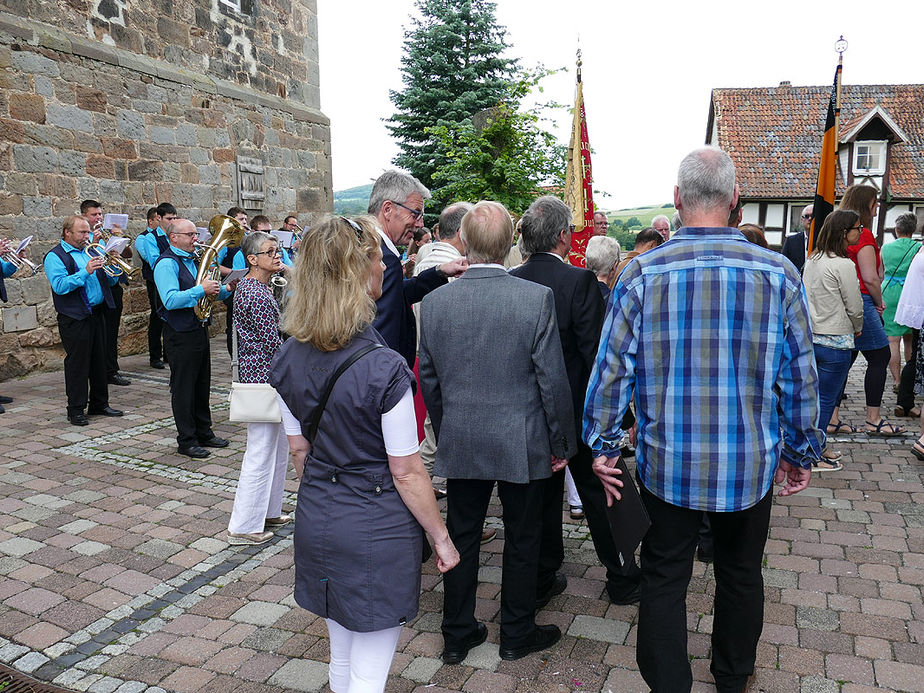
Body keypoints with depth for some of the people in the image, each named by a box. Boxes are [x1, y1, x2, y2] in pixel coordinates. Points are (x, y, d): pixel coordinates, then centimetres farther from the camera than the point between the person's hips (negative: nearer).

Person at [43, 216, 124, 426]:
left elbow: (109, 281, 16)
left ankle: (99, 404, 23)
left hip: (97, 314, 7)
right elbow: (60, 286, -20)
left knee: (99, 360, 12)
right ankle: (75, 410, 8)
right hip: (75, 319, -7)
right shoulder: (55, 256, -5)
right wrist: (85, 272, -27)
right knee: (77, 363, -2)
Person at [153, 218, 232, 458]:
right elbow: (171, 300, -25)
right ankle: (186, 441, 9)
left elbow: (209, 293, 23)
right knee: (183, 387, 0)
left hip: (199, 329, 9)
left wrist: (224, 290, 4)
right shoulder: (167, 263, -13)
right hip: (181, 334, -9)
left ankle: (204, 433, 27)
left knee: (202, 384, 16)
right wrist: (201, 290, -24)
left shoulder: (193, 259, 14)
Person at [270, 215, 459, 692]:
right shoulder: (384, 369, -24)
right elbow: (407, 474, -17)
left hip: (316, 523, 7)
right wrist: (442, 540, -4)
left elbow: (299, 450, 7)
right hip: (376, 529, -6)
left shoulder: (289, 359, -4)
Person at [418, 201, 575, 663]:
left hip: (459, 445, 3)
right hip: (522, 445, -2)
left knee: (461, 538, 16)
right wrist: (561, 443, 2)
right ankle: (516, 634, 32)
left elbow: (428, 380, 4)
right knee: (521, 540, 15)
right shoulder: (537, 298, -15)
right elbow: (552, 379, -11)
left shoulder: (434, 301, -6)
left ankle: (457, 635, 31)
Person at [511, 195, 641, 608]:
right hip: (577, 408, -4)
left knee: (542, 495, 16)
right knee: (598, 493, 13)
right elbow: (595, 350, -18)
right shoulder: (579, 281, -17)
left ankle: (542, 580, 27)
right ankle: (621, 578, 28)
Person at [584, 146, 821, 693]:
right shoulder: (779, 274, -9)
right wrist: (802, 452, 12)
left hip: (667, 464, -1)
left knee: (664, 579, 15)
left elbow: (611, 370, -8)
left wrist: (603, 446, 4)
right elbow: (801, 377, -2)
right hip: (751, 465, 2)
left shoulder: (641, 274, -12)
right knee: (741, 574, 23)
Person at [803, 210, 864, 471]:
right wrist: (857, 329, 10)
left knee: (816, 397, 17)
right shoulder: (844, 265, -16)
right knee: (826, 400, 1)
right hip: (835, 341, -8)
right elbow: (854, 307, -11)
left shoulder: (812, 260, 7)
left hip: (811, 336, 8)